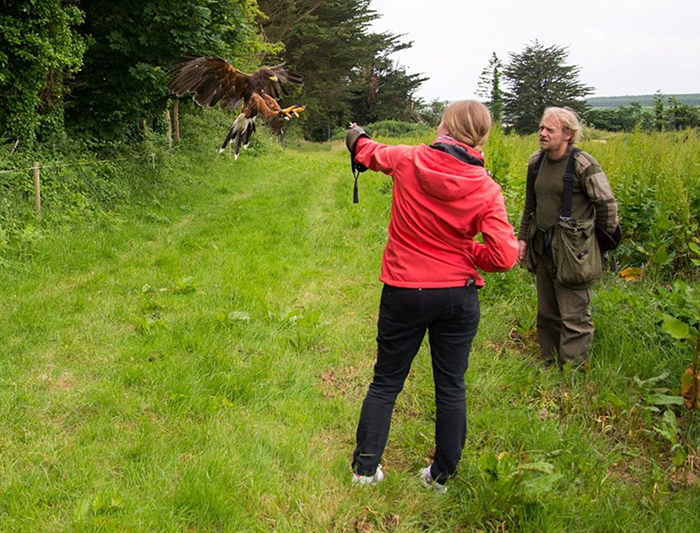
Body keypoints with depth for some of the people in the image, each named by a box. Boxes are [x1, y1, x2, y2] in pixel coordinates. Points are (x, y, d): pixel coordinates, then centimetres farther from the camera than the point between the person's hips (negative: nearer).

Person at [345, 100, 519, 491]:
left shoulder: (409, 160, -9)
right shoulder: (487, 190, -10)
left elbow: (371, 153, 13)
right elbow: (504, 257, -15)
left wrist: (357, 136, 37)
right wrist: (468, 253, 6)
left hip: (404, 293, 0)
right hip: (458, 296, 0)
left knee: (386, 382, 15)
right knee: (451, 388, 14)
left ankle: (365, 467, 24)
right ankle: (442, 474, 26)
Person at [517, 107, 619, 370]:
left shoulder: (583, 165, -14)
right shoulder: (536, 161, 6)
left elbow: (607, 205, -7)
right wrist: (522, 237, 15)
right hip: (542, 249, 7)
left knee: (574, 316, -3)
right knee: (546, 313, 16)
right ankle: (549, 365, 31)